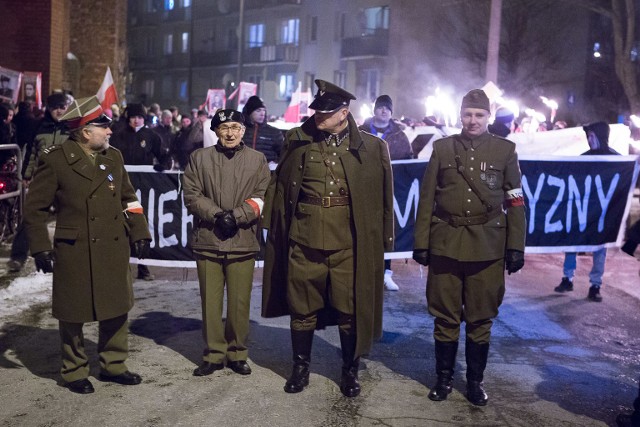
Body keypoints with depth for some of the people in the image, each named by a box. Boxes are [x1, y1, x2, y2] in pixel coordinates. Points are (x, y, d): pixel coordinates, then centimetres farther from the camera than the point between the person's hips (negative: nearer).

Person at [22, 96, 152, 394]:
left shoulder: (114, 157, 8)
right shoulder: (55, 160, -8)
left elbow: (128, 198, 15)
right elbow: (35, 207, -5)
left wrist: (140, 233, 7)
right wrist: (41, 248, -10)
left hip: (114, 249, 5)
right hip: (75, 252, -5)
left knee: (116, 309, 13)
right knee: (74, 314, 8)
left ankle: (113, 365, 29)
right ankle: (74, 372, 25)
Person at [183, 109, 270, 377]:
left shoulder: (258, 160, 8)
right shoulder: (199, 158, 9)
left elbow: (261, 198, 1)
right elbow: (191, 196, 1)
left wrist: (236, 216, -13)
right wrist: (217, 215, -12)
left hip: (243, 242, 0)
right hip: (207, 241, 1)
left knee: (239, 303, 4)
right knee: (210, 302, 5)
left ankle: (237, 353, 20)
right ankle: (213, 354, 18)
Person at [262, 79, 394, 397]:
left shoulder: (371, 147, 1)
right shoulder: (297, 141, 5)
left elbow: (383, 198, 4)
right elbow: (280, 187, 9)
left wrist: (384, 238, 3)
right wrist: (275, 229, 6)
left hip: (349, 243, -1)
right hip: (304, 240, 1)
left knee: (351, 309, 7)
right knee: (302, 308, 11)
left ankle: (350, 370, 26)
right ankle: (300, 367, 29)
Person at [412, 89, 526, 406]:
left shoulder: (505, 150, 4)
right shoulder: (442, 148, 5)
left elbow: (515, 203, 4)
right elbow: (427, 198, 4)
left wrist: (516, 247, -1)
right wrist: (421, 242, 0)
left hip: (488, 248, 0)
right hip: (446, 245, 0)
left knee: (481, 319, 8)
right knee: (445, 316, 8)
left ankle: (475, 380, 24)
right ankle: (444, 377, 23)